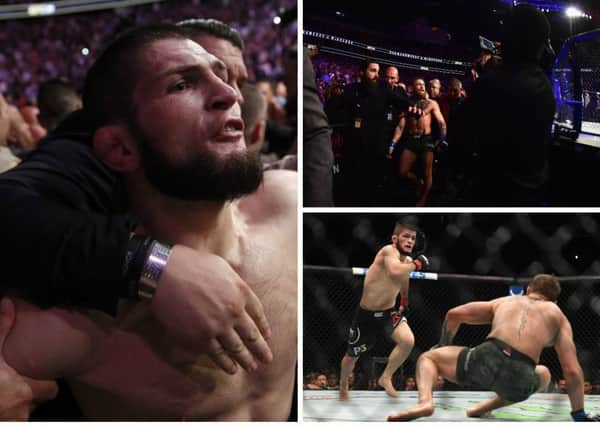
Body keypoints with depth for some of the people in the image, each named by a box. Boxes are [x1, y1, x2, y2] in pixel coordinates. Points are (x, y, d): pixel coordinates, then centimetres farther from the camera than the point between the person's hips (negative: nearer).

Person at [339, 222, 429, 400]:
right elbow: (395, 271, -47)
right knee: (352, 357, 13)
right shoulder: (389, 251, -24)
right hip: (366, 315, -5)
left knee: (408, 341, -24)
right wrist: (417, 264, -32)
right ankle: (343, 386, 46)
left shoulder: (407, 260, -1)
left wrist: (404, 303, 34)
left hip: (389, 313, 5)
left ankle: (385, 378, 1)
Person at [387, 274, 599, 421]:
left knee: (427, 357, 26)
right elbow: (572, 370, 15)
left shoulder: (504, 301, 30)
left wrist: (443, 349, 42)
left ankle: (425, 401, -8)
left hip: (485, 358, 0)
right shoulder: (557, 315, 25)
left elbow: (454, 314, 25)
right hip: (520, 378, 0)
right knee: (543, 374, 38)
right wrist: (580, 415, 22)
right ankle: (485, 407, 20)